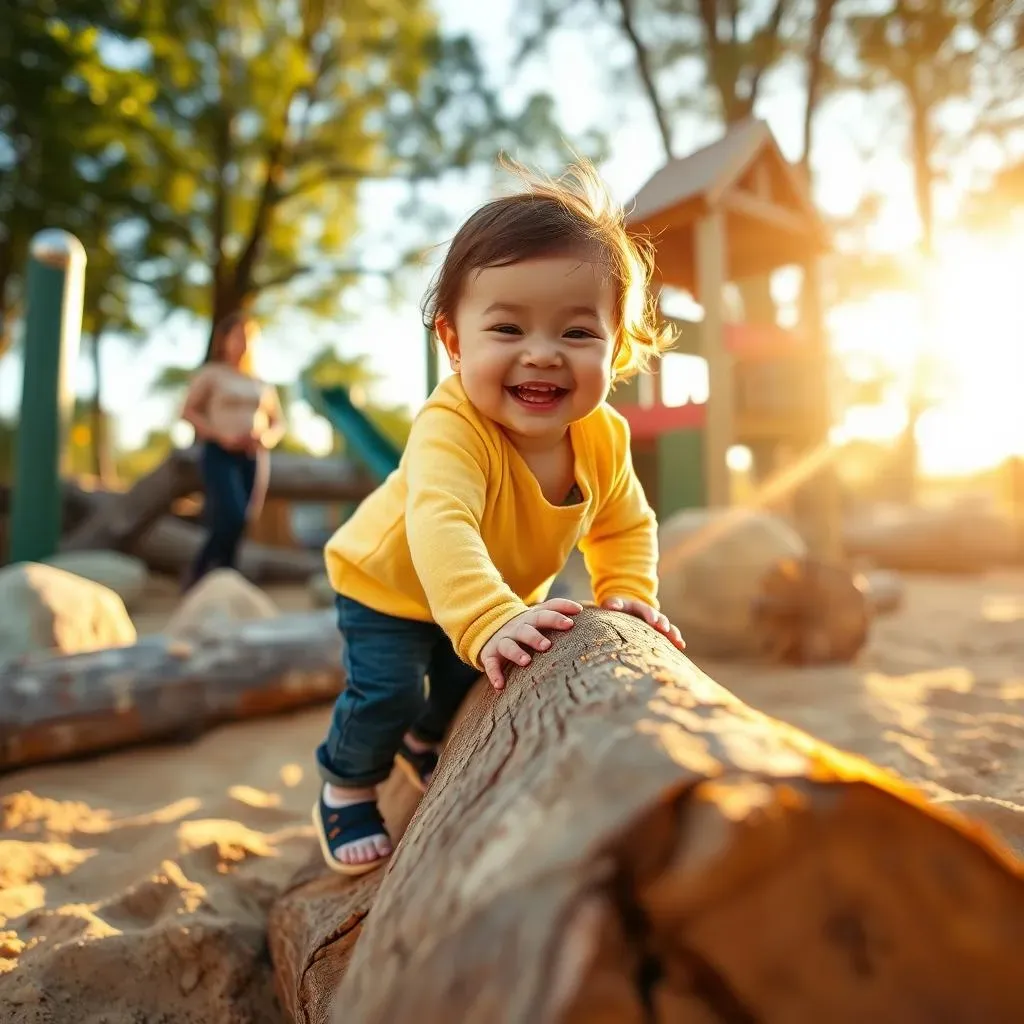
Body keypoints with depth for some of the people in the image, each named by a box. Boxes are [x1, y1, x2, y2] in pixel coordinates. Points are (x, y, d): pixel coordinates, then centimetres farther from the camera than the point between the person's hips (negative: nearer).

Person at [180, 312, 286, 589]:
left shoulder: (262, 382, 15)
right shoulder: (211, 374, 3)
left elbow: (279, 423, 18)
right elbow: (188, 412, -1)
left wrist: (266, 438, -5)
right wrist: (221, 435, -13)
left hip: (253, 458, 4)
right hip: (220, 454, -4)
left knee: (234, 524, 1)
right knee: (233, 519, -19)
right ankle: (197, 573, 1)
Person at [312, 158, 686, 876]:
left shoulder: (603, 438, -21)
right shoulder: (450, 429, -42)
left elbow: (626, 525, -6)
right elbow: (439, 528, -56)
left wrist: (625, 595, -21)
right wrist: (489, 622, -69)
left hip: (507, 595, 6)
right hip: (388, 584, -5)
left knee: (469, 679, 17)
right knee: (385, 692, -12)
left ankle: (422, 745, 53)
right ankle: (346, 787, 22)